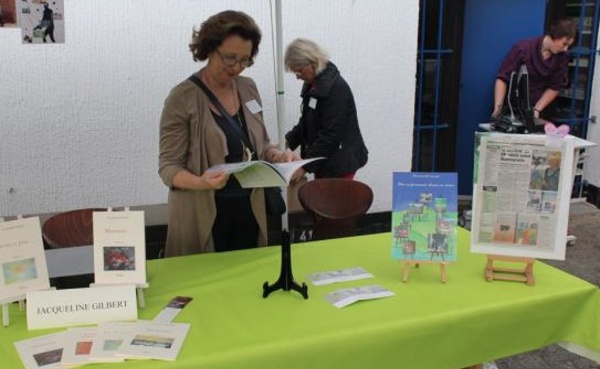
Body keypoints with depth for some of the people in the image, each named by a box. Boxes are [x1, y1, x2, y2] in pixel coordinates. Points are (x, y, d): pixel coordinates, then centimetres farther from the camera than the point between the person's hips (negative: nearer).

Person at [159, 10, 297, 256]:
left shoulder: (249, 89, 4)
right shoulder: (183, 98, -12)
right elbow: (169, 166, -12)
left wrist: (278, 155, -7)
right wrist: (201, 182, -30)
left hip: (249, 208, 5)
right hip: (203, 216, -5)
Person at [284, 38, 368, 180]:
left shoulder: (336, 87, -19)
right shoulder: (312, 84, 8)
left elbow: (330, 134, -21)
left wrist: (306, 166, -20)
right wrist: (288, 142, 4)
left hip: (340, 161, -8)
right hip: (323, 160, 8)